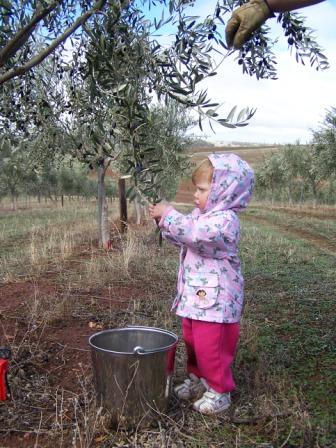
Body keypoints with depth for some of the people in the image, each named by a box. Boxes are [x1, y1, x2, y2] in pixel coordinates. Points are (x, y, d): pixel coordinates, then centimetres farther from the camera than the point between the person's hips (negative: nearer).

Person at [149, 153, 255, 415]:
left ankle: (219, 391, 21)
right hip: (195, 295, 10)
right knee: (192, 341, 22)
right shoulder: (201, 215, 9)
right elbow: (184, 238, 18)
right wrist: (164, 220, 3)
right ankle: (198, 380, 41)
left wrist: (168, 214, -25)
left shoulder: (225, 220, -22)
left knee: (210, 346, 1)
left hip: (214, 300, -10)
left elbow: (193, 233, -36)